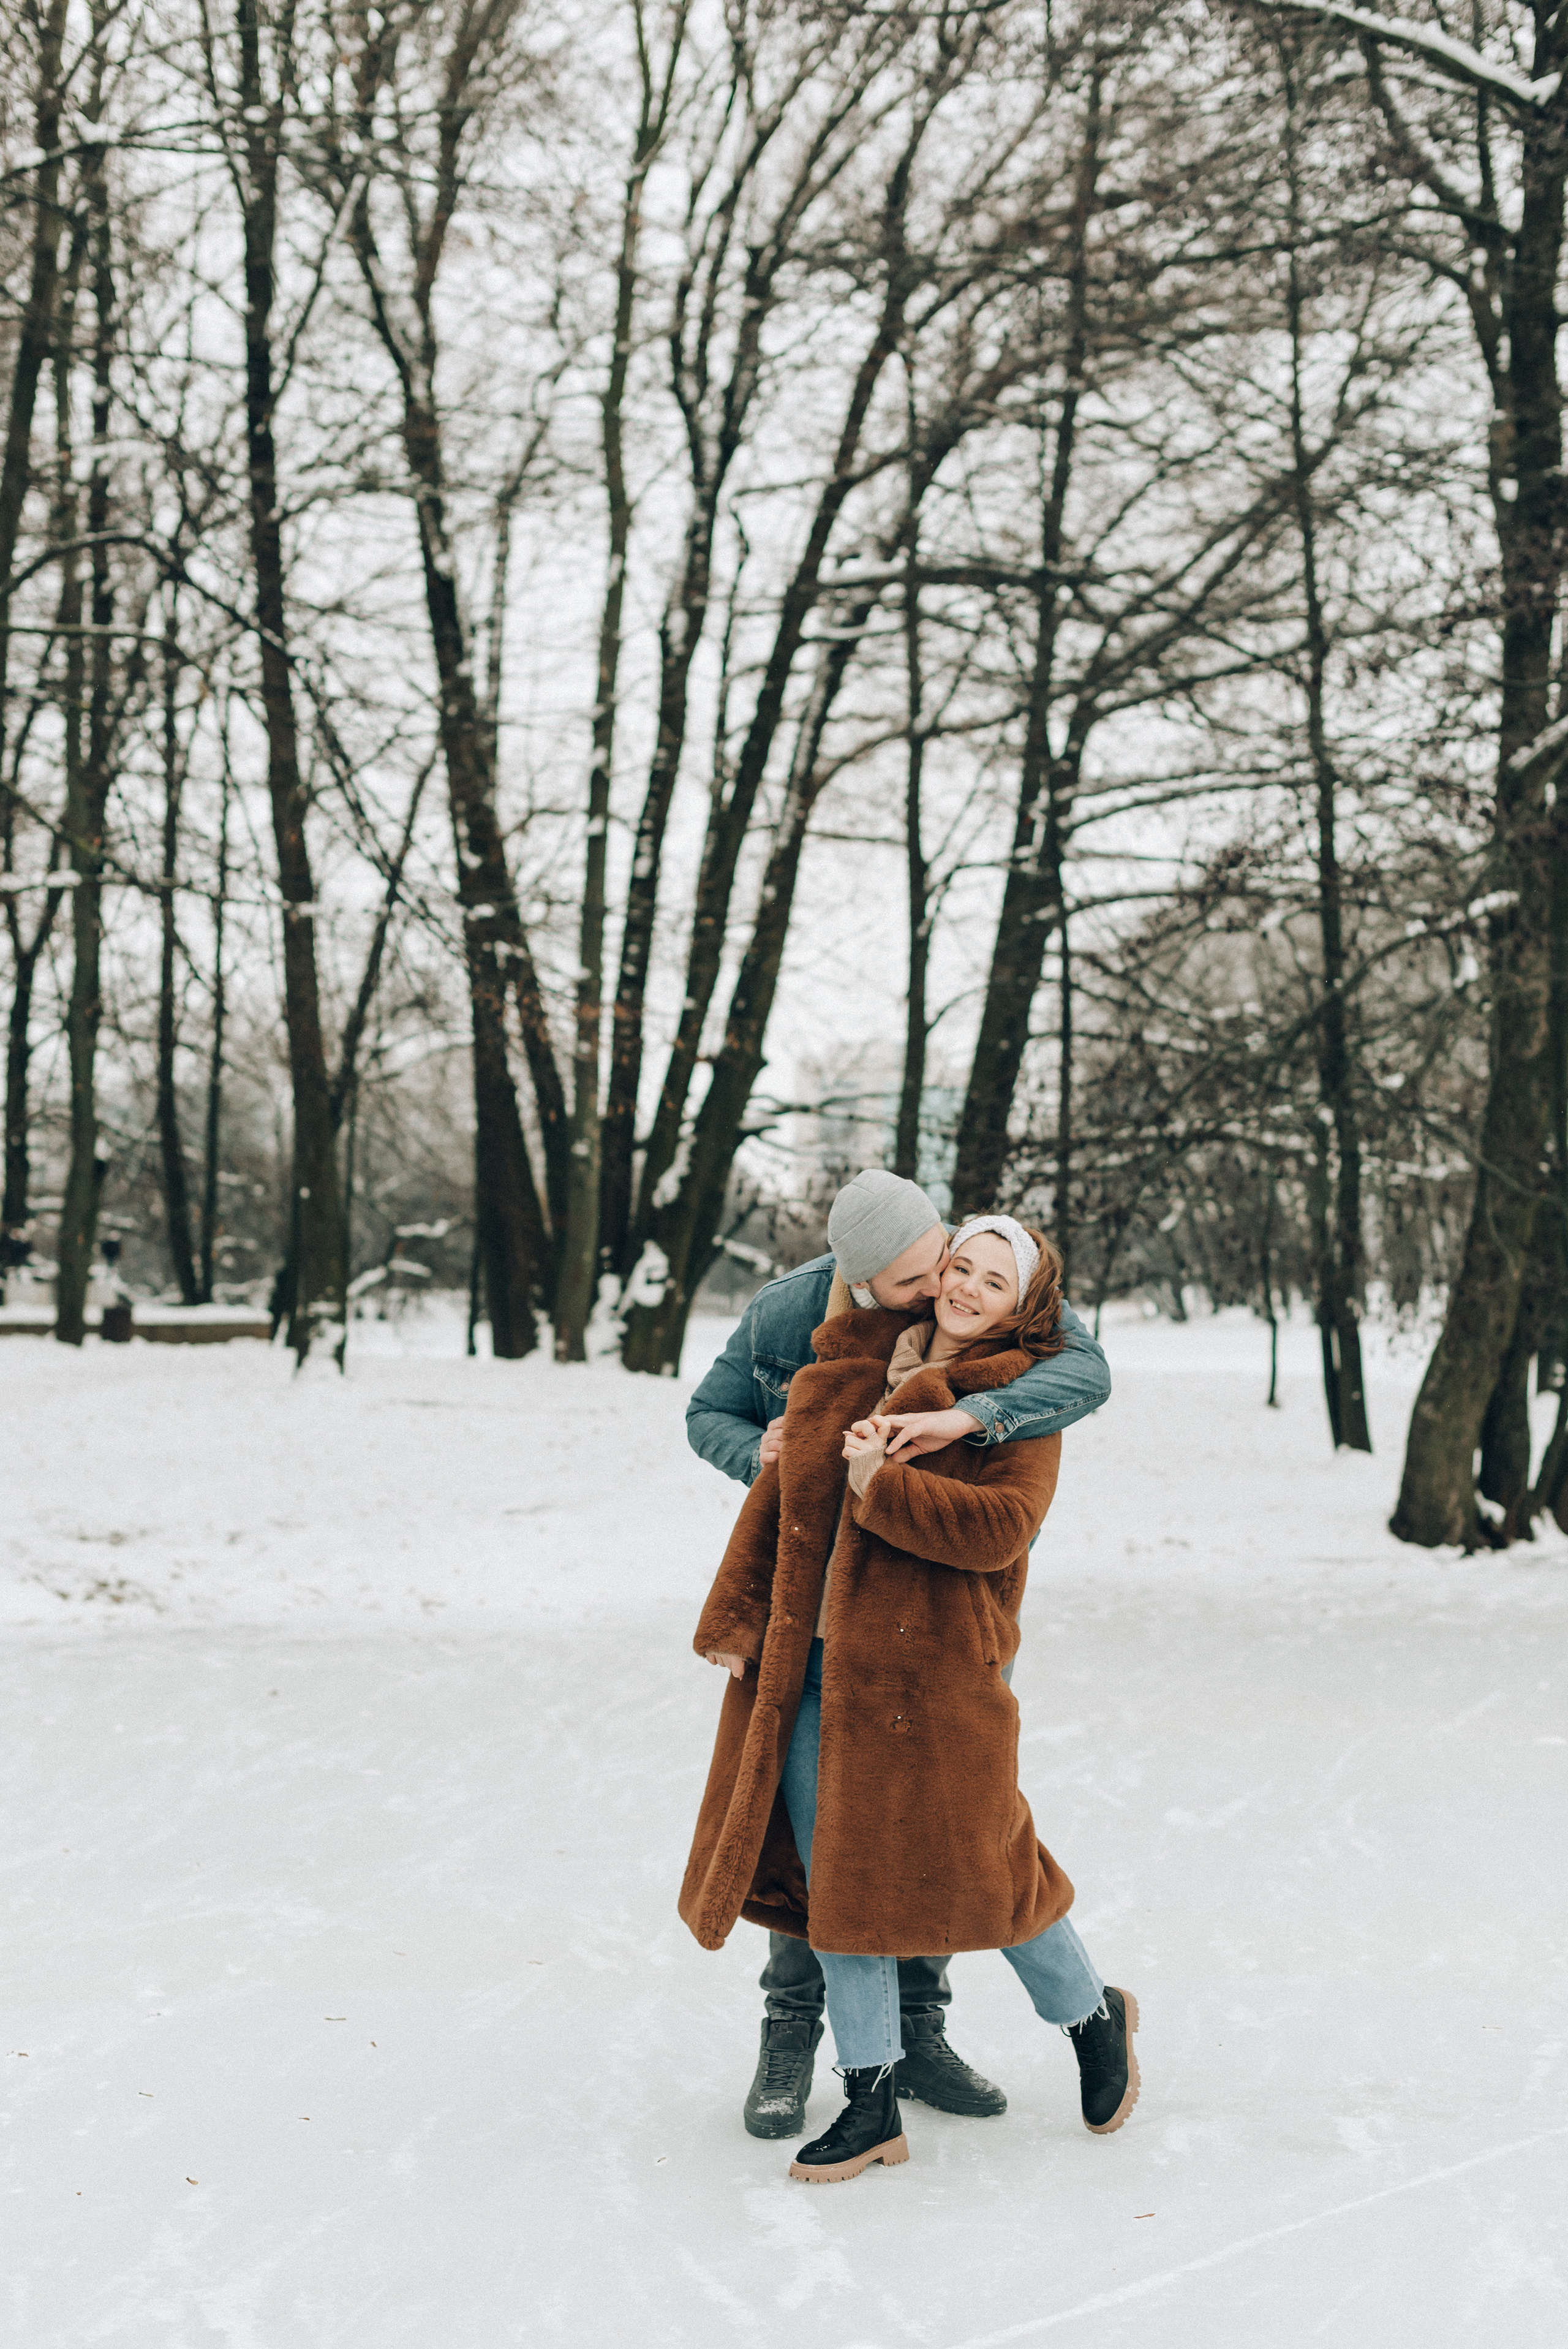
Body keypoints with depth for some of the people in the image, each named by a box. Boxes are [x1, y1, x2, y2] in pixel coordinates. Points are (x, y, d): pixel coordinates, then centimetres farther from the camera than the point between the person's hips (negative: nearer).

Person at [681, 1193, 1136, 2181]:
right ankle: (872, 2105, 18)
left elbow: (999, 1527, -16)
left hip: (931, 1668, -5)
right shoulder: (852, 1370, 12)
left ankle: (1095, 2017, 31)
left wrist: (883, 1487, -19)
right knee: (836, 1875, 6)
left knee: (971, 1862, 1)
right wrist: (734, 1619, 12)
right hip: (813, 1662, 5)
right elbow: (782, 1494, 15)